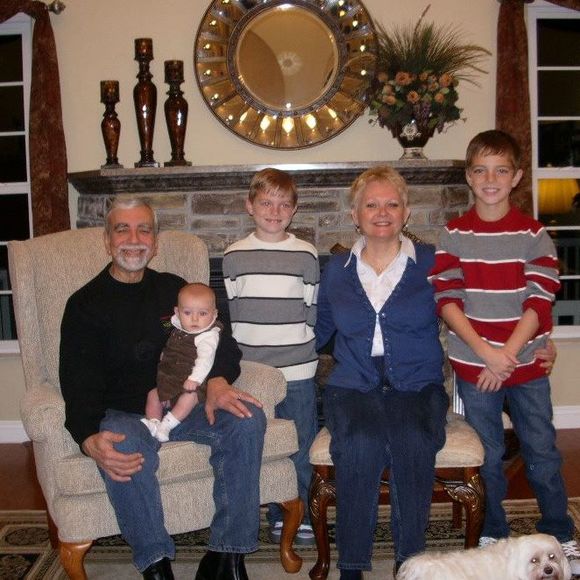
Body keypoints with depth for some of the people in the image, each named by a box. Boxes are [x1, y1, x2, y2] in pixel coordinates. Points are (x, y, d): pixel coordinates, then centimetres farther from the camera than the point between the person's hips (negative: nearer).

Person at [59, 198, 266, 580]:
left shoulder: (175, 289, 14)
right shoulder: (85, 304, 3)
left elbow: (222, 342, 8)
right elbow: (78, 383, -9)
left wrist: (218, 380, -18)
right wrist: (90, 440, -30)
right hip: (123, 414, -3)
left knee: (247, 418, -24)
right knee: (122, 446, -38)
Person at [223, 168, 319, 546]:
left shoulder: (306, 255, 0)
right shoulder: (234, 256, 3)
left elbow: (313, 313, 4)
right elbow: (228, 314, 6)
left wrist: (304, 351, -1)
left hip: (297, 371, -1)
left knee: (299, 446, 8)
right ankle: (277, 514, 26)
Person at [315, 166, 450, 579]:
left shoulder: (431, 263, 8)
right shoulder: (336, 270, 13)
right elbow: (319, 331, 21)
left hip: (417, 386, 0)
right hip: (353, 386, 1)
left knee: (413, 441, -31)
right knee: (360, 443, -30)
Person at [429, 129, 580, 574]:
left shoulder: (533, 234, -1)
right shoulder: (455, 234, -1)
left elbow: (539, 301, -8)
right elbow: (446, 301, -8)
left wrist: (507, 355, -16)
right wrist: (486, 351, -18)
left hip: (526, 363, 0)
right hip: (474, 365, 0)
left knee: (543, 452, 9)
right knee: (488, 455, 12)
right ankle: (492, 535, 30)